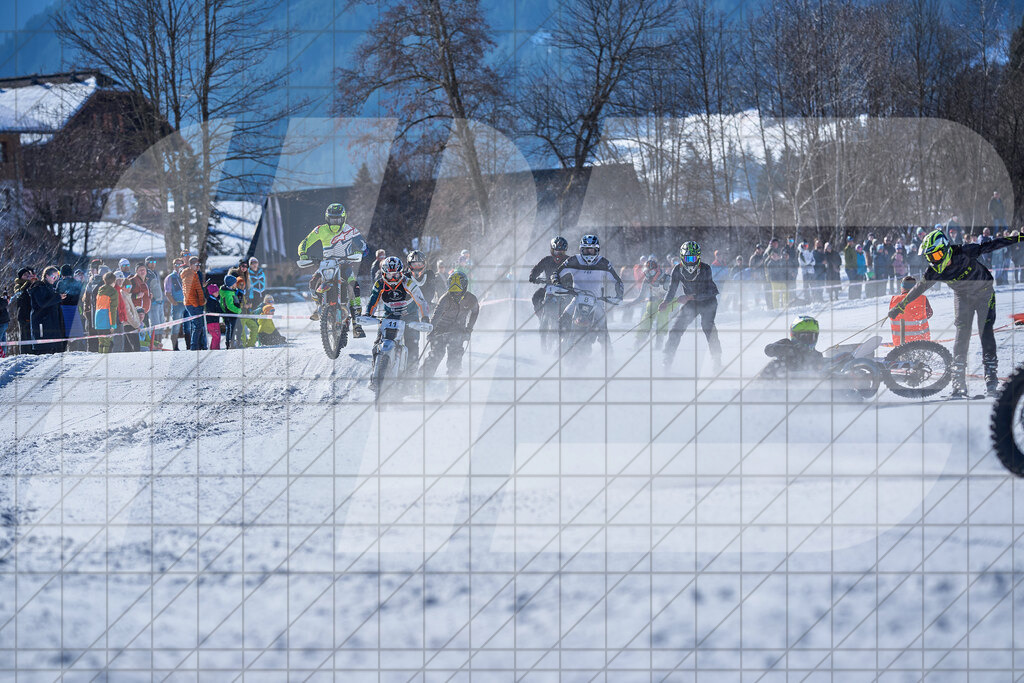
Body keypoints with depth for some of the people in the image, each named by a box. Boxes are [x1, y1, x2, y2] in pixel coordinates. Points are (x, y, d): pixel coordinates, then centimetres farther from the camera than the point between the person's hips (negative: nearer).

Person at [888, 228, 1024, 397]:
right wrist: (899, 307, -4)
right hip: (963, 298, 2)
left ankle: (991, 375, -8)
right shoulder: (934, 271, -20)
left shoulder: (965, 253, -30)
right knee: (962, 334, -9)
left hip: (984, 292, -2)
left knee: (985, 332, -13)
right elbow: (918, 289, -7)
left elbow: (990, 246, -24)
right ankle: (959, 383, -10)